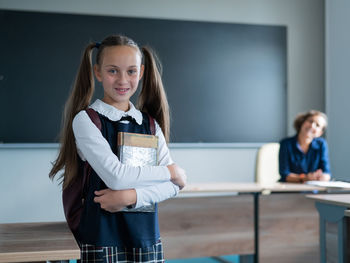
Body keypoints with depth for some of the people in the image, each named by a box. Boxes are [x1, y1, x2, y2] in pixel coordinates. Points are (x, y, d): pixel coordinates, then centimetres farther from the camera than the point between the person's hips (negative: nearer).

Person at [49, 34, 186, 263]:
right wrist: (171, 171, -7)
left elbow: (172, 186, 0)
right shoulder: (85, 120, -6)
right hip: (102, 237, -4)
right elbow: (116, 176, -17)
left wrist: (131, 196, -17)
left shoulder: (150, 124, 7)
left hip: (146, 236, 4)